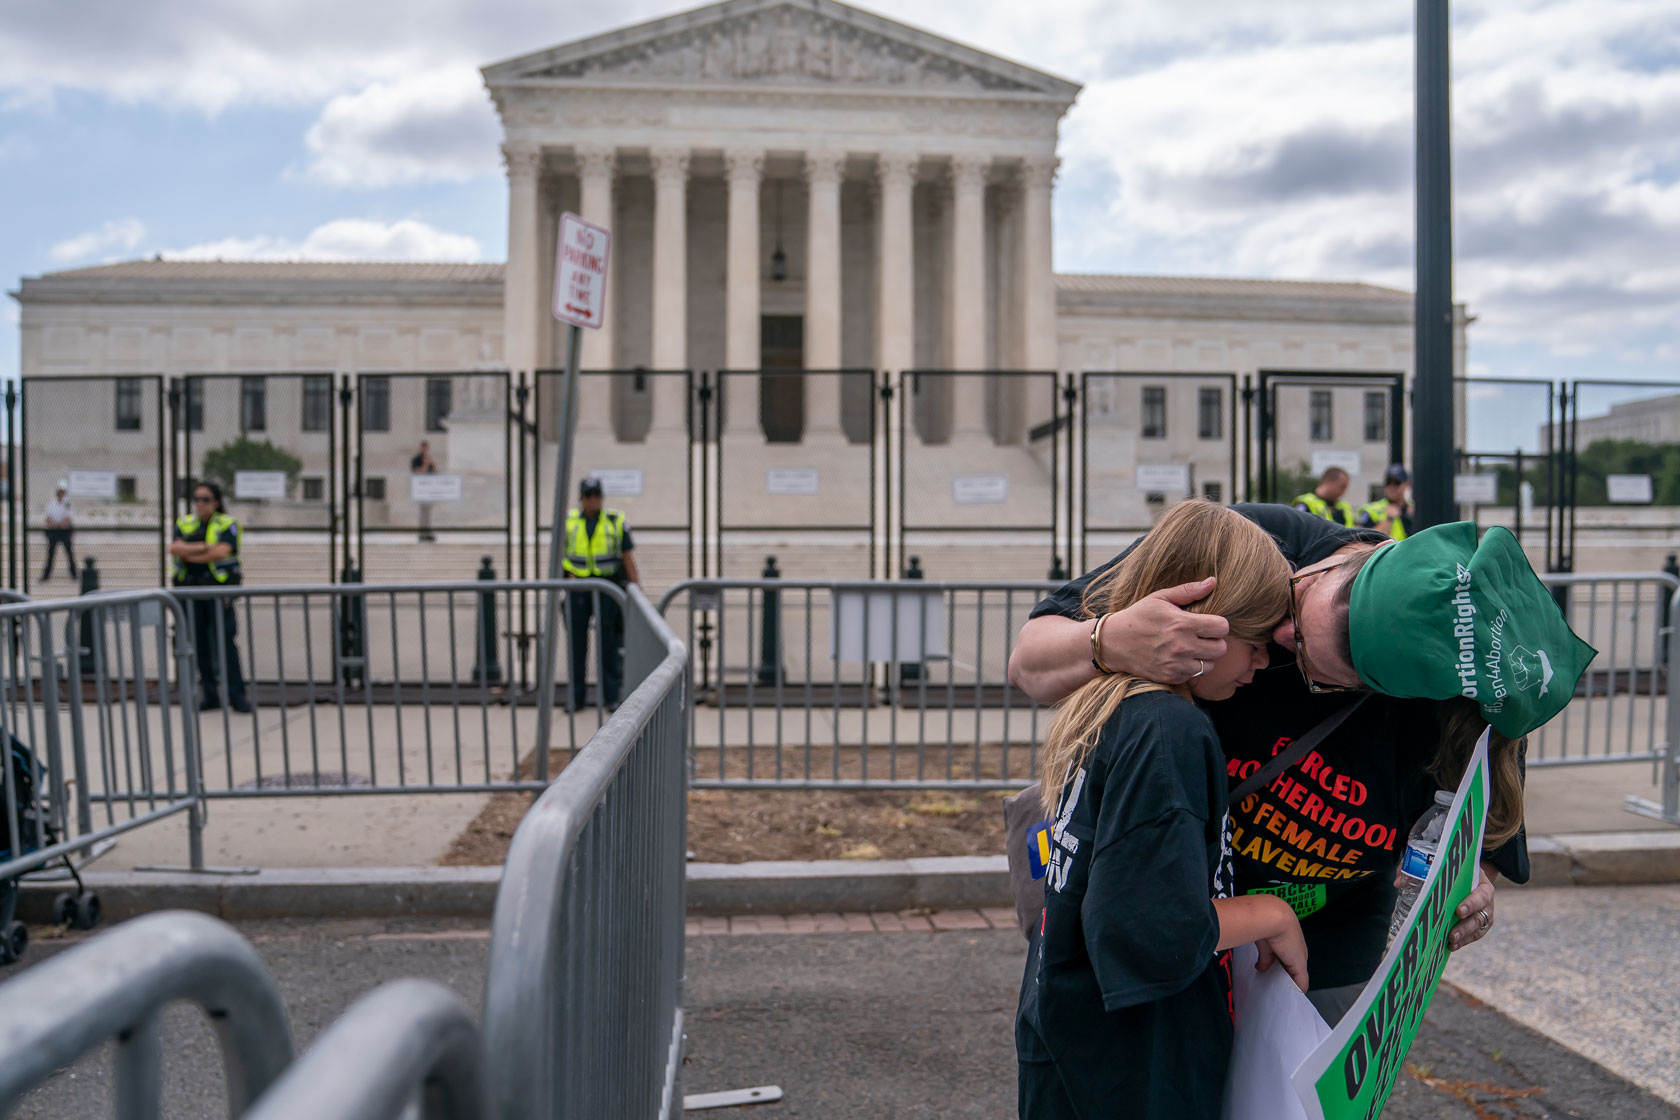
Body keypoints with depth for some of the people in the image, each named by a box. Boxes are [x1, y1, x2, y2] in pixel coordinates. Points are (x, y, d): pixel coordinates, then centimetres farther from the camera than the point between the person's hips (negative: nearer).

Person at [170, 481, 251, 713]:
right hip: (190, 589, 5)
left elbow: (222, 551, -15)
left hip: (218, 589, -5)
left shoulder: (227, 524, 1)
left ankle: (237, 694, -6)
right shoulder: (184, 523, 14)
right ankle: (209, 694, 14)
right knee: (200, 644, 6)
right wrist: (204, 548, -16)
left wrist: (189, 554, -7)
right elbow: (175, 548, -3)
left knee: (224, 641, -9)